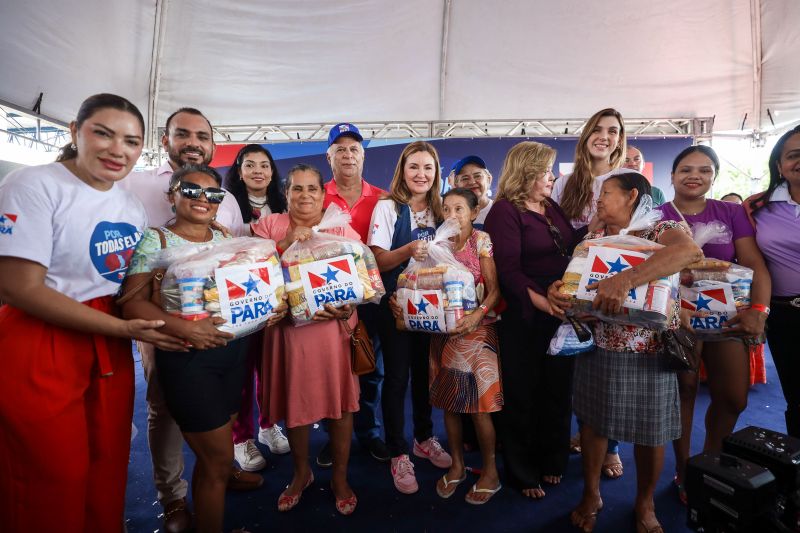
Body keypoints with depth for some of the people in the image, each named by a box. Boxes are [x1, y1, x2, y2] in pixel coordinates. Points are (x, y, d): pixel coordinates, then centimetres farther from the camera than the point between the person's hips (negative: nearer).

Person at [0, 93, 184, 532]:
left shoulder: (133, 205, 9)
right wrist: (125, 329, -21)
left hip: (111, 347, 6)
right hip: (40, 351, -5)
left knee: (108, 470, 14)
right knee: (52, 482, 8)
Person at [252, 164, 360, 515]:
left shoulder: (341, 228, 5)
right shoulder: (269, 225, 7)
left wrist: (348, 306, -18)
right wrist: (287, 242, -14)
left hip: (333, 327, 0)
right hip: (288, 328, 1)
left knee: (339, 399, 6)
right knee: (294, 400, 12)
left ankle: (340, 477, 28)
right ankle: (301, 472, 38)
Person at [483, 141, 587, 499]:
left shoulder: (552, 208, 13)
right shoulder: (505, 210, -11)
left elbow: (570, 249, 16)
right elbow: (509, 271, -20)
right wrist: (545, 304, -28)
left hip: (562, 311, 8)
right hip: (525, 316, -7)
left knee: (558, 389, 17)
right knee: (523, 393, 7)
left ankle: (552, 461, 37)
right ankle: (522, 473, 25)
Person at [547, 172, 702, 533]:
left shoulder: (661, 229, -8)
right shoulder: (592, 238, 10)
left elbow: (690, 251, -30)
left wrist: (626, 278, -42)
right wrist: (555, 288, -20)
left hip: (649, 351, -4)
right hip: (596, 346, 4)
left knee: (650, 432, 10)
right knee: (593, 421, 13)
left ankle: (645, 504, 35)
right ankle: (591, 495, 35)